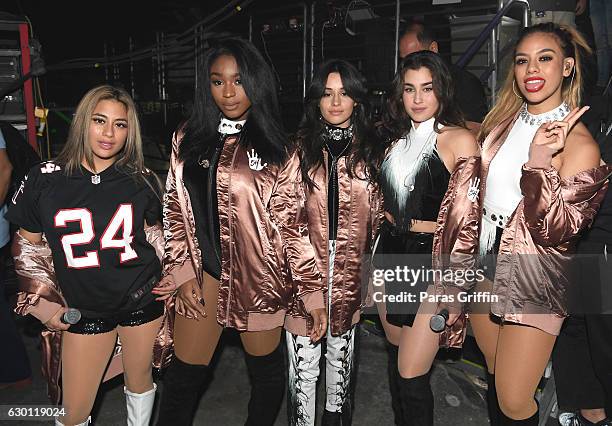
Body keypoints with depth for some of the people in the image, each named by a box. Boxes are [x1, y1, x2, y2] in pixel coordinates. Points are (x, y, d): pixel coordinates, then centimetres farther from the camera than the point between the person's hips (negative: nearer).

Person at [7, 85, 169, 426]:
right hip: (84, 308, 0)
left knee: (139, 379, 21)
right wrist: (43, 302, -1)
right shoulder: (46, 179, -9)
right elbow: (28, 246, 4)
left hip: (143, 301, 1)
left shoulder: (141, 180, -6)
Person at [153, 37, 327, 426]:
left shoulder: (277, 149, -4)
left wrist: (314, 293, -9)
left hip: (258, 273, -2)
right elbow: (176, 210, 7)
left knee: (266, 368, 15)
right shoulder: (189, 140, 5)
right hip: (204, 269, 2)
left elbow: (293, 223, -6)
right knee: (185, 372, 10)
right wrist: (182, 272, -1)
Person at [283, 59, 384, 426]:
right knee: (303, 359, 6)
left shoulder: (371, 150, 4)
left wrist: (374, 264, 5)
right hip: (304, 267, -1)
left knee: (342, 349, 18)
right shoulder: (300, 148, -1)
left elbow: (377, 215, 7)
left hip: (350, 268, 2)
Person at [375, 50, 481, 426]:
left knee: (411, 376, -4)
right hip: (390, 255, 7)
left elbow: (465, 218, -14)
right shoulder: (397, 139, 11)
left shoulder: (459, 139, -9)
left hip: (432, 261, -6)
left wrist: (452, 288, -17)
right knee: (396, 360, 19)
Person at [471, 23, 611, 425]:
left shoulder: (579, 143, -13)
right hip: (484, 262, 6)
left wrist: (539, 161, -32)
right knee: (495, 375, 22)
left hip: (535, 276, -5)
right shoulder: (503, 121, 5)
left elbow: (556, 231, -19)